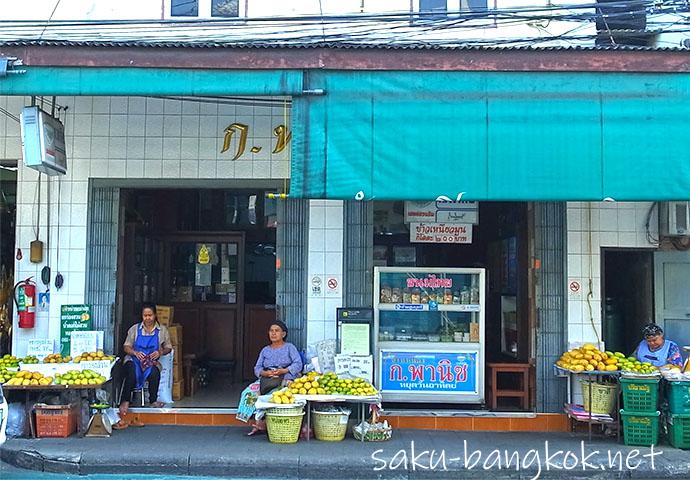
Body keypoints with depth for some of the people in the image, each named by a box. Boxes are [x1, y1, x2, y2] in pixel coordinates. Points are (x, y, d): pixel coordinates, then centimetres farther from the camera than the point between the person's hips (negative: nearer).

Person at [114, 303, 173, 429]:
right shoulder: (135, 329, 9)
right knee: (132, 371, -37)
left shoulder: (162, 330, 10)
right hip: (134, 359, 0)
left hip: (152, 362, 0)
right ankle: (125, 402, -38)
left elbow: (168, 348, 14)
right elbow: (126, 347, 8)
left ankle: (153, 400, -17)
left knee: (154, 372, -36)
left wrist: (160, 352, -8)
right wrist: (135, 352, -13)